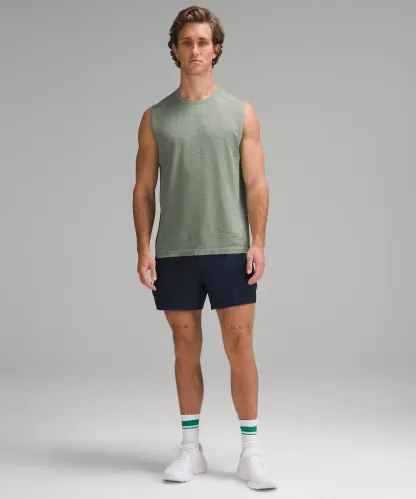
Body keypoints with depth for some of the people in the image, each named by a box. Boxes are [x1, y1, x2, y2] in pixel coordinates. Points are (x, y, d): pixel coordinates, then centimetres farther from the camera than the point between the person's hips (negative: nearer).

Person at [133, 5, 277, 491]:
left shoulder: (241, 114, 4)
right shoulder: (155, 118, 7)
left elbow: (255, 184, 0)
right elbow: (144, 189, 6)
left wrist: (258, 243, -10)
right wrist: (144, 249, -3)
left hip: (230, 251, -1)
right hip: (174, 254, 2)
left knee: (240, 346, -2)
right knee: (186, 348, 8)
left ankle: (250, 451, 7)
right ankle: (191, 447, 19)